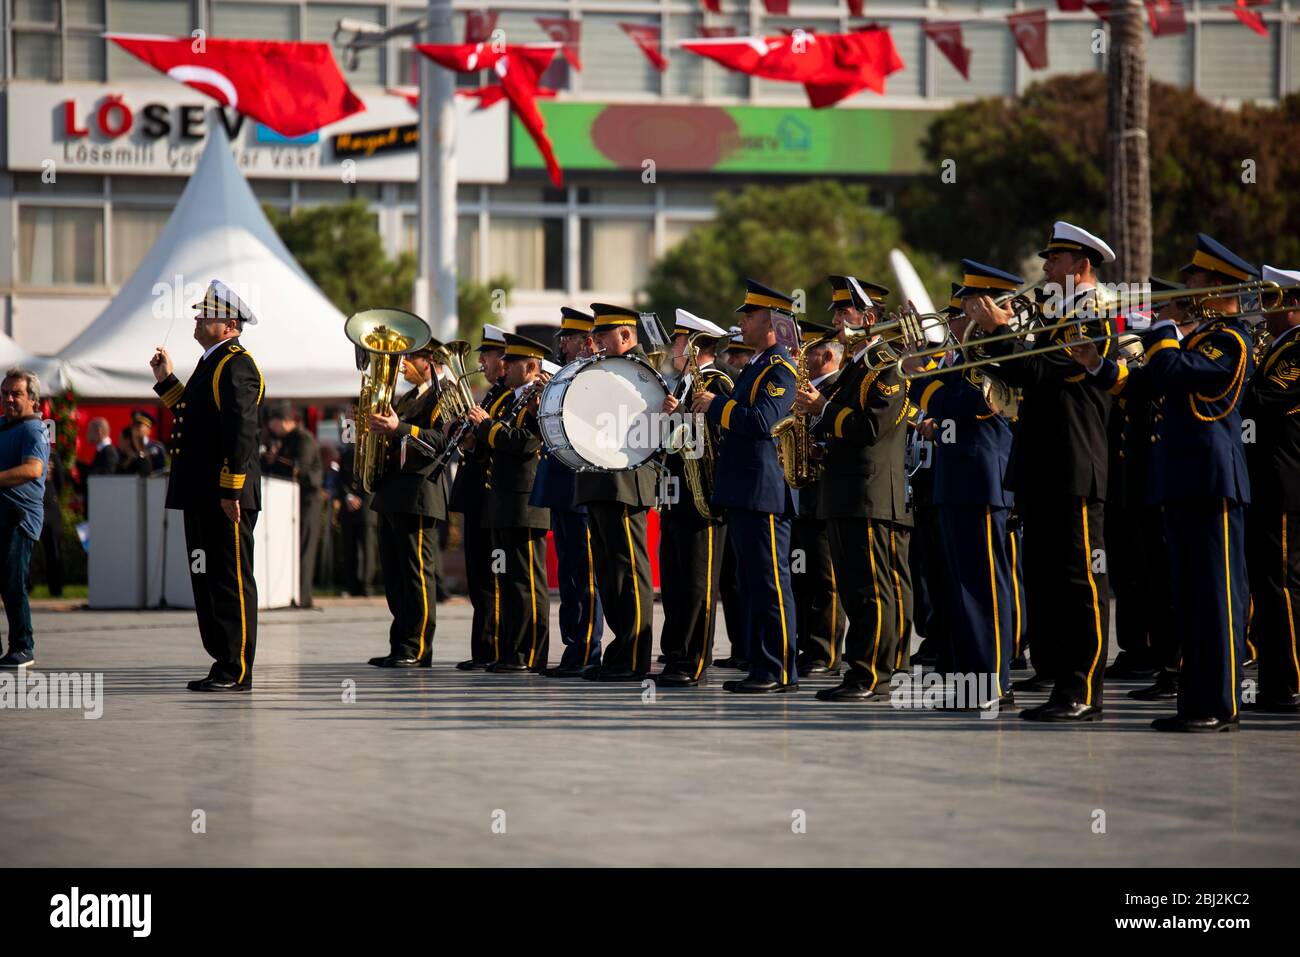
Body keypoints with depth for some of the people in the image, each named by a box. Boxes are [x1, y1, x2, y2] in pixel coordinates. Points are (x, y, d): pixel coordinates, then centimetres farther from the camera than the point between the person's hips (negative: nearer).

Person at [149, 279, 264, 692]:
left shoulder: (236, 365, -12)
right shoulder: (212, 363, 19)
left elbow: (241, 430, -20)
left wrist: (231, 490, -23)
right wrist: (166, 380, 23)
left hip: (225, 499, -10)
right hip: (202, 498, 11)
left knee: (232, 582, -6)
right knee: (208, 581, 12)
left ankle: (237, 672, -4)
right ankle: (224, 665, 17)